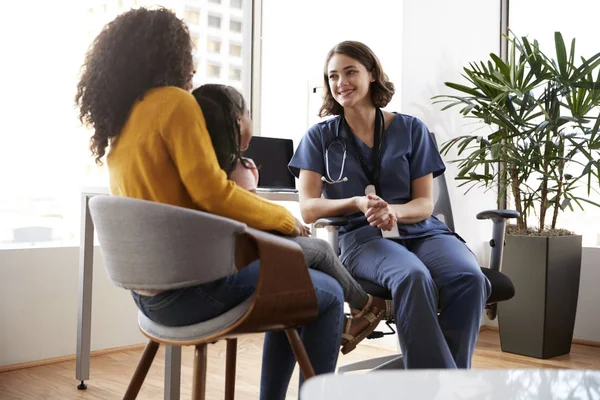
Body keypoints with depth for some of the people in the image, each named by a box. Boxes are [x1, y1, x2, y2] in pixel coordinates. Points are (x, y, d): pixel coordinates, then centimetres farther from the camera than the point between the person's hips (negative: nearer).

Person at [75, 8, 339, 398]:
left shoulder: (119, 121, 13)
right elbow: (212, 194, -19)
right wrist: (284, 217, -6)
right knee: (329, 295, 4)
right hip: (190, 284, -9)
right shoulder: (174, 101, -12)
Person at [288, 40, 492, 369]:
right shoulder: (319, 137, 9)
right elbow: (308, 209, 0)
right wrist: (358, 203, -18)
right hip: (362, 235, -2)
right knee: (414, 277, -36)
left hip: (420, 230, 2)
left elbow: (425, 204, 6)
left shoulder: (411, 129, 10)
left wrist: (393, 211, -17)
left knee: (470, 279, -31)